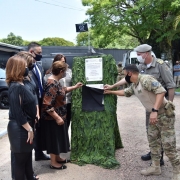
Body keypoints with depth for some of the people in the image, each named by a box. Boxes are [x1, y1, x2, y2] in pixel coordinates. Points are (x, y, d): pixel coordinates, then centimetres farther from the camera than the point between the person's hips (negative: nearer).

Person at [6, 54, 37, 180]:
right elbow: (18, 113, -23)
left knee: (28, 156, 23)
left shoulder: (20, 84, 8)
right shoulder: (16, 87, -22)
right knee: (21, 159, 7)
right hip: (20, 129, -10)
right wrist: (29, 129, -18)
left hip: (25, 127, 10)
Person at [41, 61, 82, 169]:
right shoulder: (52, 84, -27)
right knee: (54, 139, 5)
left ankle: (57, 158, 38)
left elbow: (61, 91, 25)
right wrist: (57, 118, -25)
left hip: (58, 116, 10)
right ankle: (53, 163, 22)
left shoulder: (55, 81, 4)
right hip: (53, 119, -10)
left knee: (57, 138, 21)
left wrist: (75, 87, 26)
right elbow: (47, 105, -29)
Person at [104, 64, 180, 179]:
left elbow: (161, 91, -32)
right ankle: (156, 167, 28)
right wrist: (111, 92, 31)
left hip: (164, 113, -10)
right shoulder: (134, 86, 9)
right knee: (153, 141, 15)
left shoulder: (146, 79, -22)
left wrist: (154, 110, -37)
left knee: (168, 145, -5)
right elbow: (125, 92, 29)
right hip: (154, 114, 10)